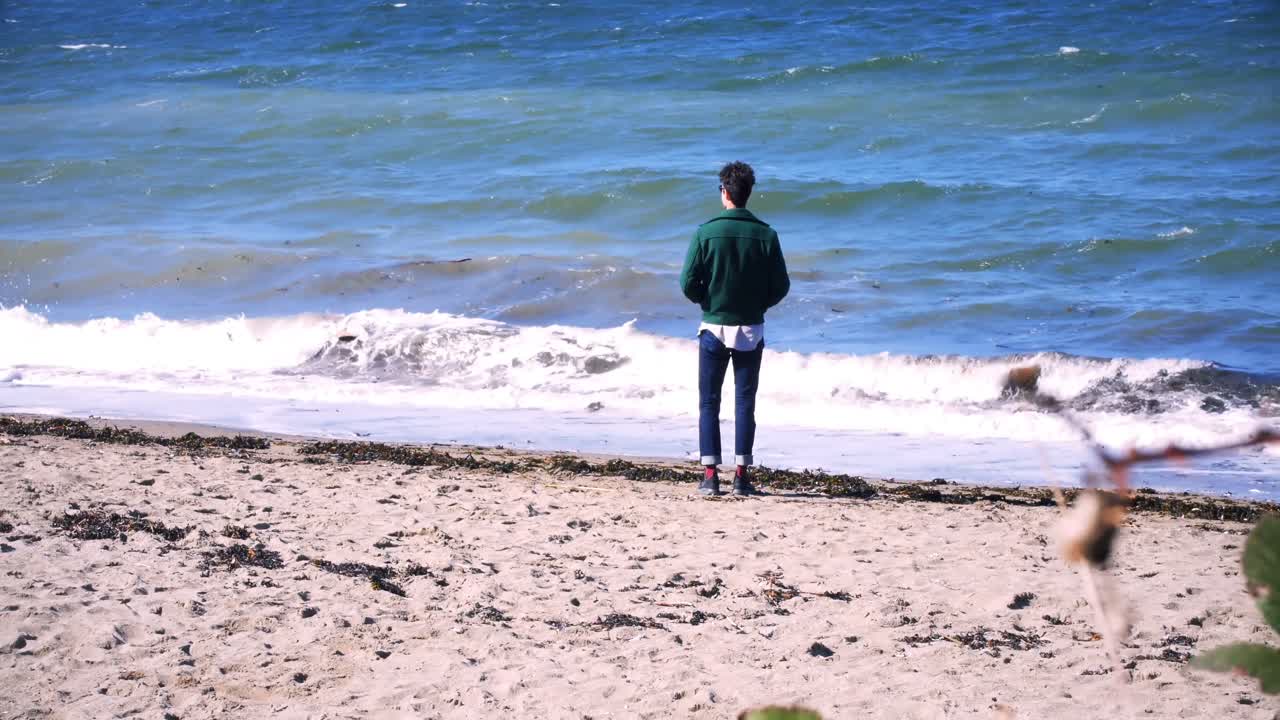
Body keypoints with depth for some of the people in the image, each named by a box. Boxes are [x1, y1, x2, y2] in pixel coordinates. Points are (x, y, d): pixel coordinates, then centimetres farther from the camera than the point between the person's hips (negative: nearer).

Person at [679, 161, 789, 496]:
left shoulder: (707, 232, -9)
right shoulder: (766, 235, -5)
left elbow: (688, 283, -10)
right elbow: (780, 286, -2)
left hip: (714, 329, -1)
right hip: (751, 331, 1)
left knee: (709, 404, 6)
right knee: (745, 405, 7)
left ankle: (711, 475, 1)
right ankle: (741, 476, 5)